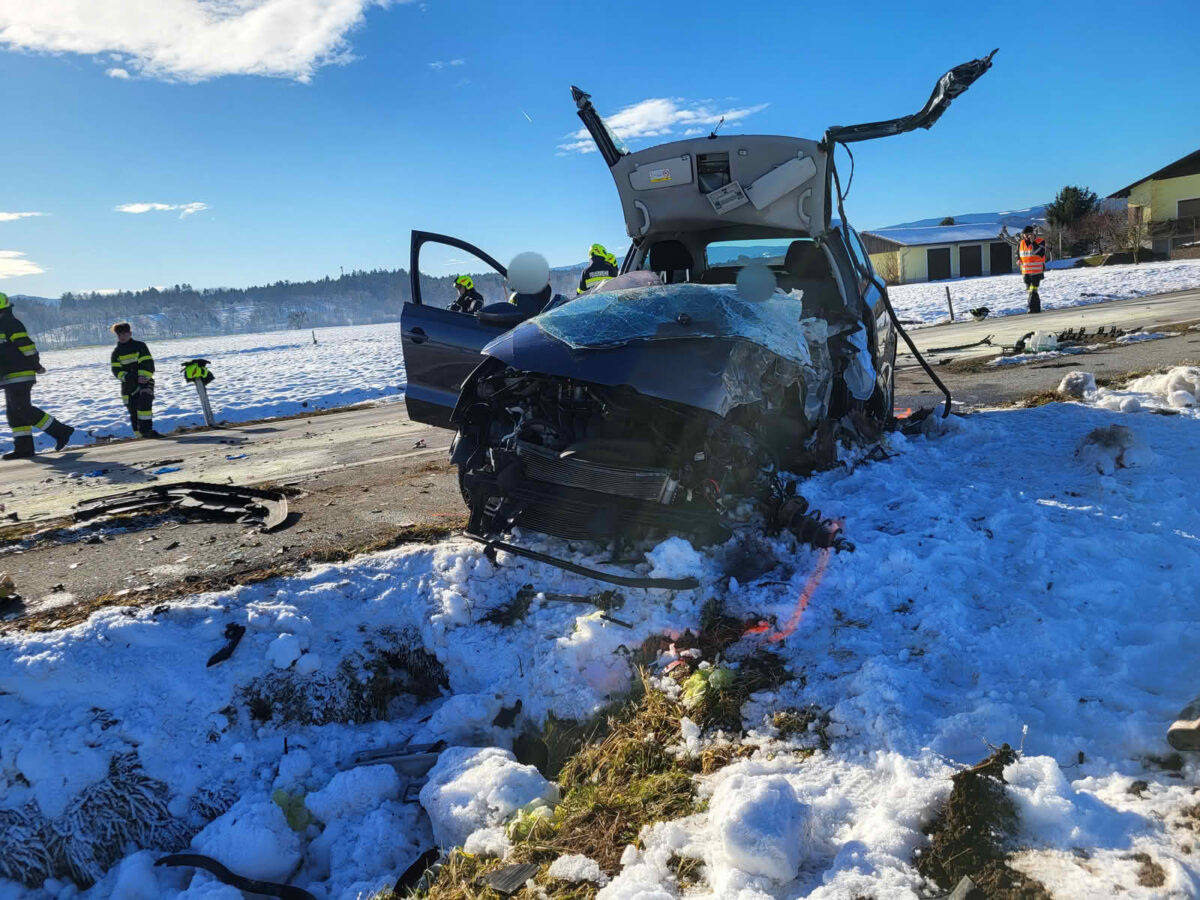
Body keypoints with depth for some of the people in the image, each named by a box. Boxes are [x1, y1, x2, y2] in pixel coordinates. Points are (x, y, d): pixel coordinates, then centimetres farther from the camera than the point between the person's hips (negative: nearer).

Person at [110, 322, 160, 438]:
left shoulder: (140, 346, 3)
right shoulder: (116, 352, 11)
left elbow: (148, 363, -6)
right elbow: (116, 369, 4)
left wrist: (144, 376, -21)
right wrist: (125, 376, -15)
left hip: (144, 381, -3)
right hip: (128, 385, 4)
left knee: (144, 403, -21)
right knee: (132, 409, 3)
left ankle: (146, 429, -25)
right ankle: (140, 432, 11)